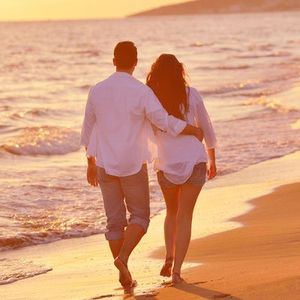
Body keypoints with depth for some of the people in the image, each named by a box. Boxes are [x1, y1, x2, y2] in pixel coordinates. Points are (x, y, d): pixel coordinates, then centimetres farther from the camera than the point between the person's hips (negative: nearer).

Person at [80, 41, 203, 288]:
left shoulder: (97, 90, 2)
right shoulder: (141, 91, -12)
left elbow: (88, 129, 10)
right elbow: (165, 122, -16)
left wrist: (91, 163, 22)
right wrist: (194, 130, 2)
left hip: (105, 165, 4)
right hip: (133, 165, -4)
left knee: (115, 221, 10)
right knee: (140, 216, 10)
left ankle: (124, 276, 11)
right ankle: (123, 258, -14)